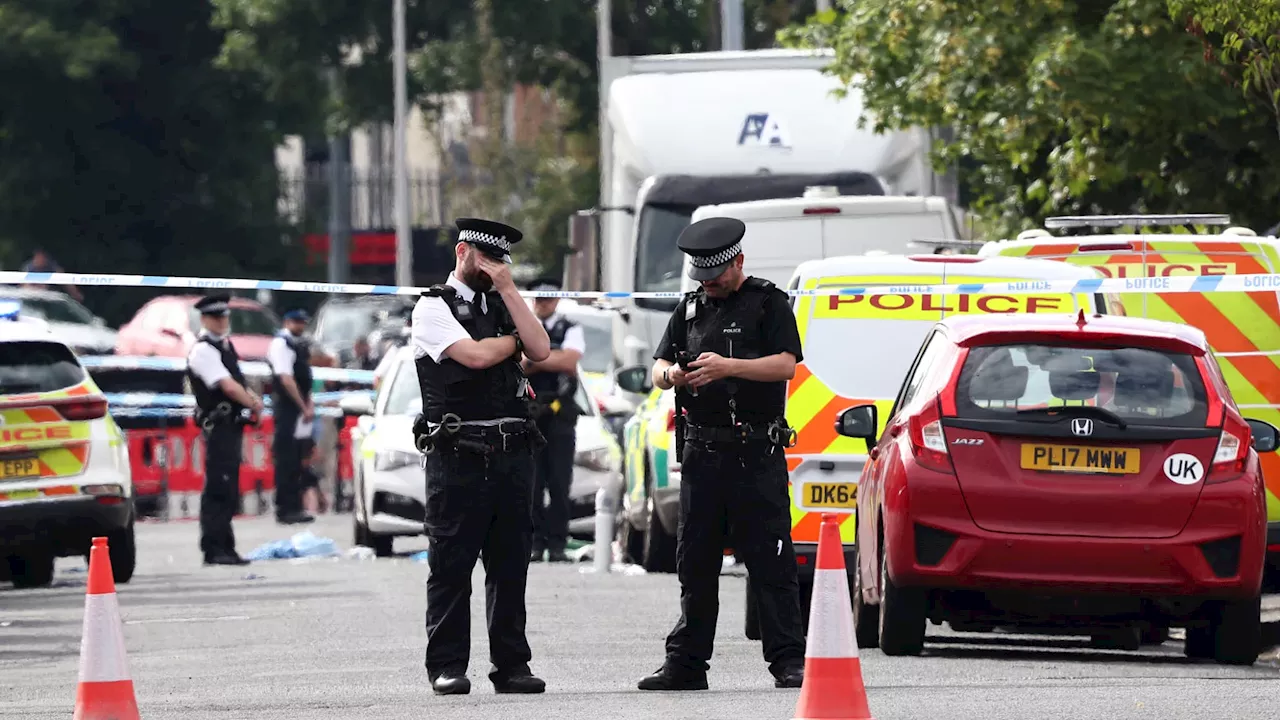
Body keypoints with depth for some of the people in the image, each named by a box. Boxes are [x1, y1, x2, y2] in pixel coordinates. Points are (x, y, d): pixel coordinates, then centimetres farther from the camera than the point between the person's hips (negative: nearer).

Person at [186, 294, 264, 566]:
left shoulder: (224, 345, 17)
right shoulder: (203, 351, -12)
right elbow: (228, 387, -19)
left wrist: (251, 397, 7)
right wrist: (253, 404, -7)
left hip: (233, 424, 10)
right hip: (219, 424, -10)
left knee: (228, 491, 12)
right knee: (218, 489, -11)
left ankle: (224, 548, 16)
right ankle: (214, 550, -12)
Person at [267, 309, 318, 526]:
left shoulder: (300, 344, 14)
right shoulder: (281, 343, -12)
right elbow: (286, 379, -18)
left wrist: (309, 404, 7)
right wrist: (304, 407, -17)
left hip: (300, 408, 9)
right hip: (287, 408, -9)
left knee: (295, 461, 12)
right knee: (286, 459, -6)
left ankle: (294, 508, 17)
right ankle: (285, 510, -5)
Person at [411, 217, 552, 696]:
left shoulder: (503, 304, 19)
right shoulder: (434, 307, 0)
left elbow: (540, 350, 2)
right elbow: (474, 355, -14)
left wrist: (508, 289, -1)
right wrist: (513, 339, 5)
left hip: (512, 454, 5)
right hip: (457, 455, -5)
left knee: (510, 566, 6)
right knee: (451, 566, -3)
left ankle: (511, 664, 9)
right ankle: (447, 666, 1)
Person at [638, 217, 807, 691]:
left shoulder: (768, 303, 3)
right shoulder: (691, 308, 18)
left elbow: (786, 365, -10)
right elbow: (659, 367, 15)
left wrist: (728, 367, -23)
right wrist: (669, 375, -10)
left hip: (756, 454, -5)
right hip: (702, 452, 5)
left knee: (770, 562, -7)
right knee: (695, 563, 7)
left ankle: (788, 661, -7)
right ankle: (686, 662, 12)